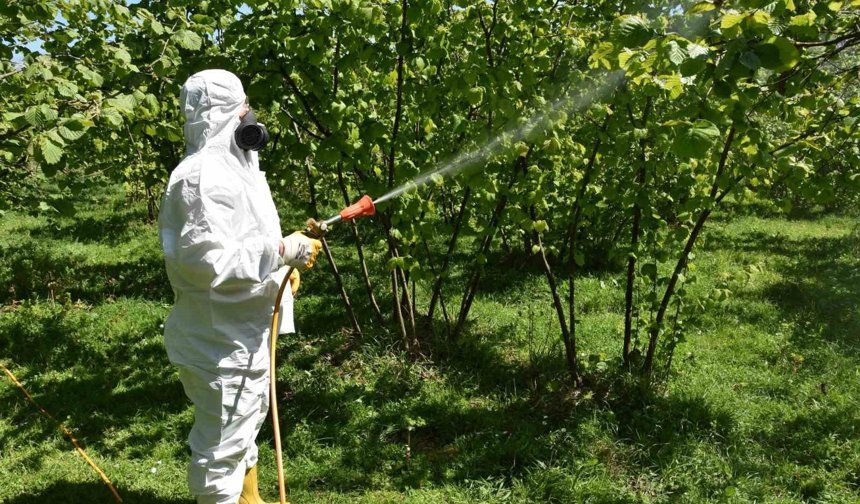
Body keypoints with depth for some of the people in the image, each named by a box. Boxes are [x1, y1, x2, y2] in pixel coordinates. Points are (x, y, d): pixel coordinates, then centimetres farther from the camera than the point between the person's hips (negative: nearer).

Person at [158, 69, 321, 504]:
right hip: (221, 336, -11)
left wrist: (283, 262, 4)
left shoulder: (234, 165, 12)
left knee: (248, 418, 26)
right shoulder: (202, 176, -22)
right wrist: (282, 251, -25)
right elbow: (208, 259, -30)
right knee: (224, 436, 4)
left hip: (245, 327, 11)